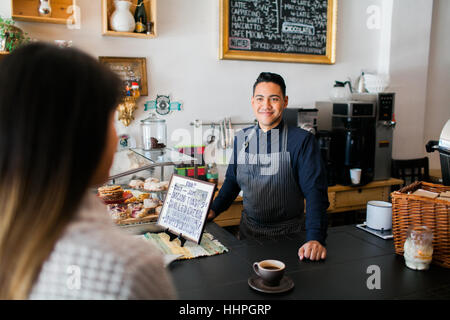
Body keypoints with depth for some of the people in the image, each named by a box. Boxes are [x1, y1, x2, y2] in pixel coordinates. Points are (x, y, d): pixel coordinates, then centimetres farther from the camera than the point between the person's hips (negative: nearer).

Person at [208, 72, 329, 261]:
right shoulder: (241, 139, 2)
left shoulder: (301, 141, -13)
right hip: (248, 230, 4)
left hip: (288, 234, -3)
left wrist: (315, 238, -29)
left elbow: (314, 190, -18)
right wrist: (213, 210, 1)